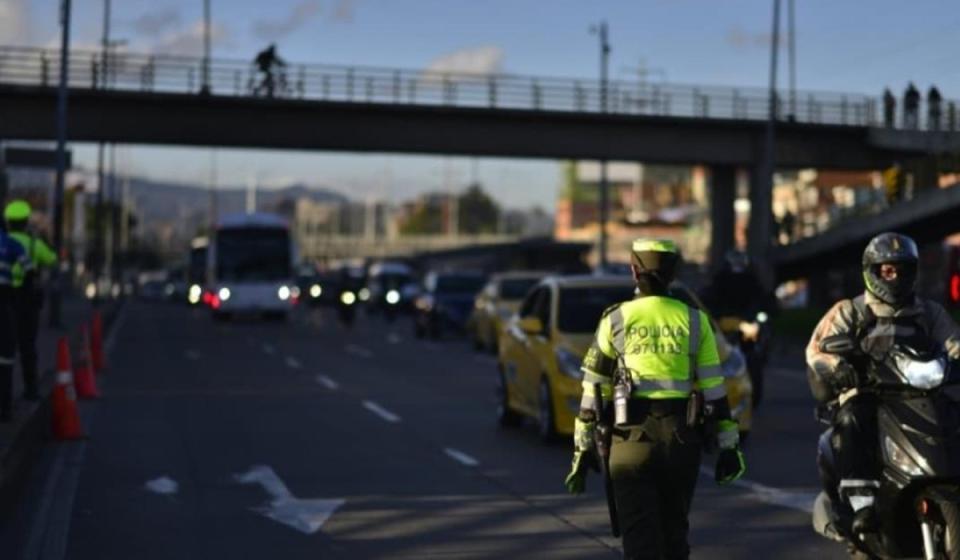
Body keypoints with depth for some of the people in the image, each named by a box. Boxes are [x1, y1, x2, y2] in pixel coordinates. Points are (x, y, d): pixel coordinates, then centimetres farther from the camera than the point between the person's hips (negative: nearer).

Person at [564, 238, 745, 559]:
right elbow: (714, 388, 2)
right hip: (683, 438, 2)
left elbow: (593, 388, 1)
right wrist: (729, 445, 7)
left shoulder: (616, 320, 0)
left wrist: (582, 448, 7)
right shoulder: (694, 321, 4)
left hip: (633, 437, -2)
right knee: (675, 530, 18)